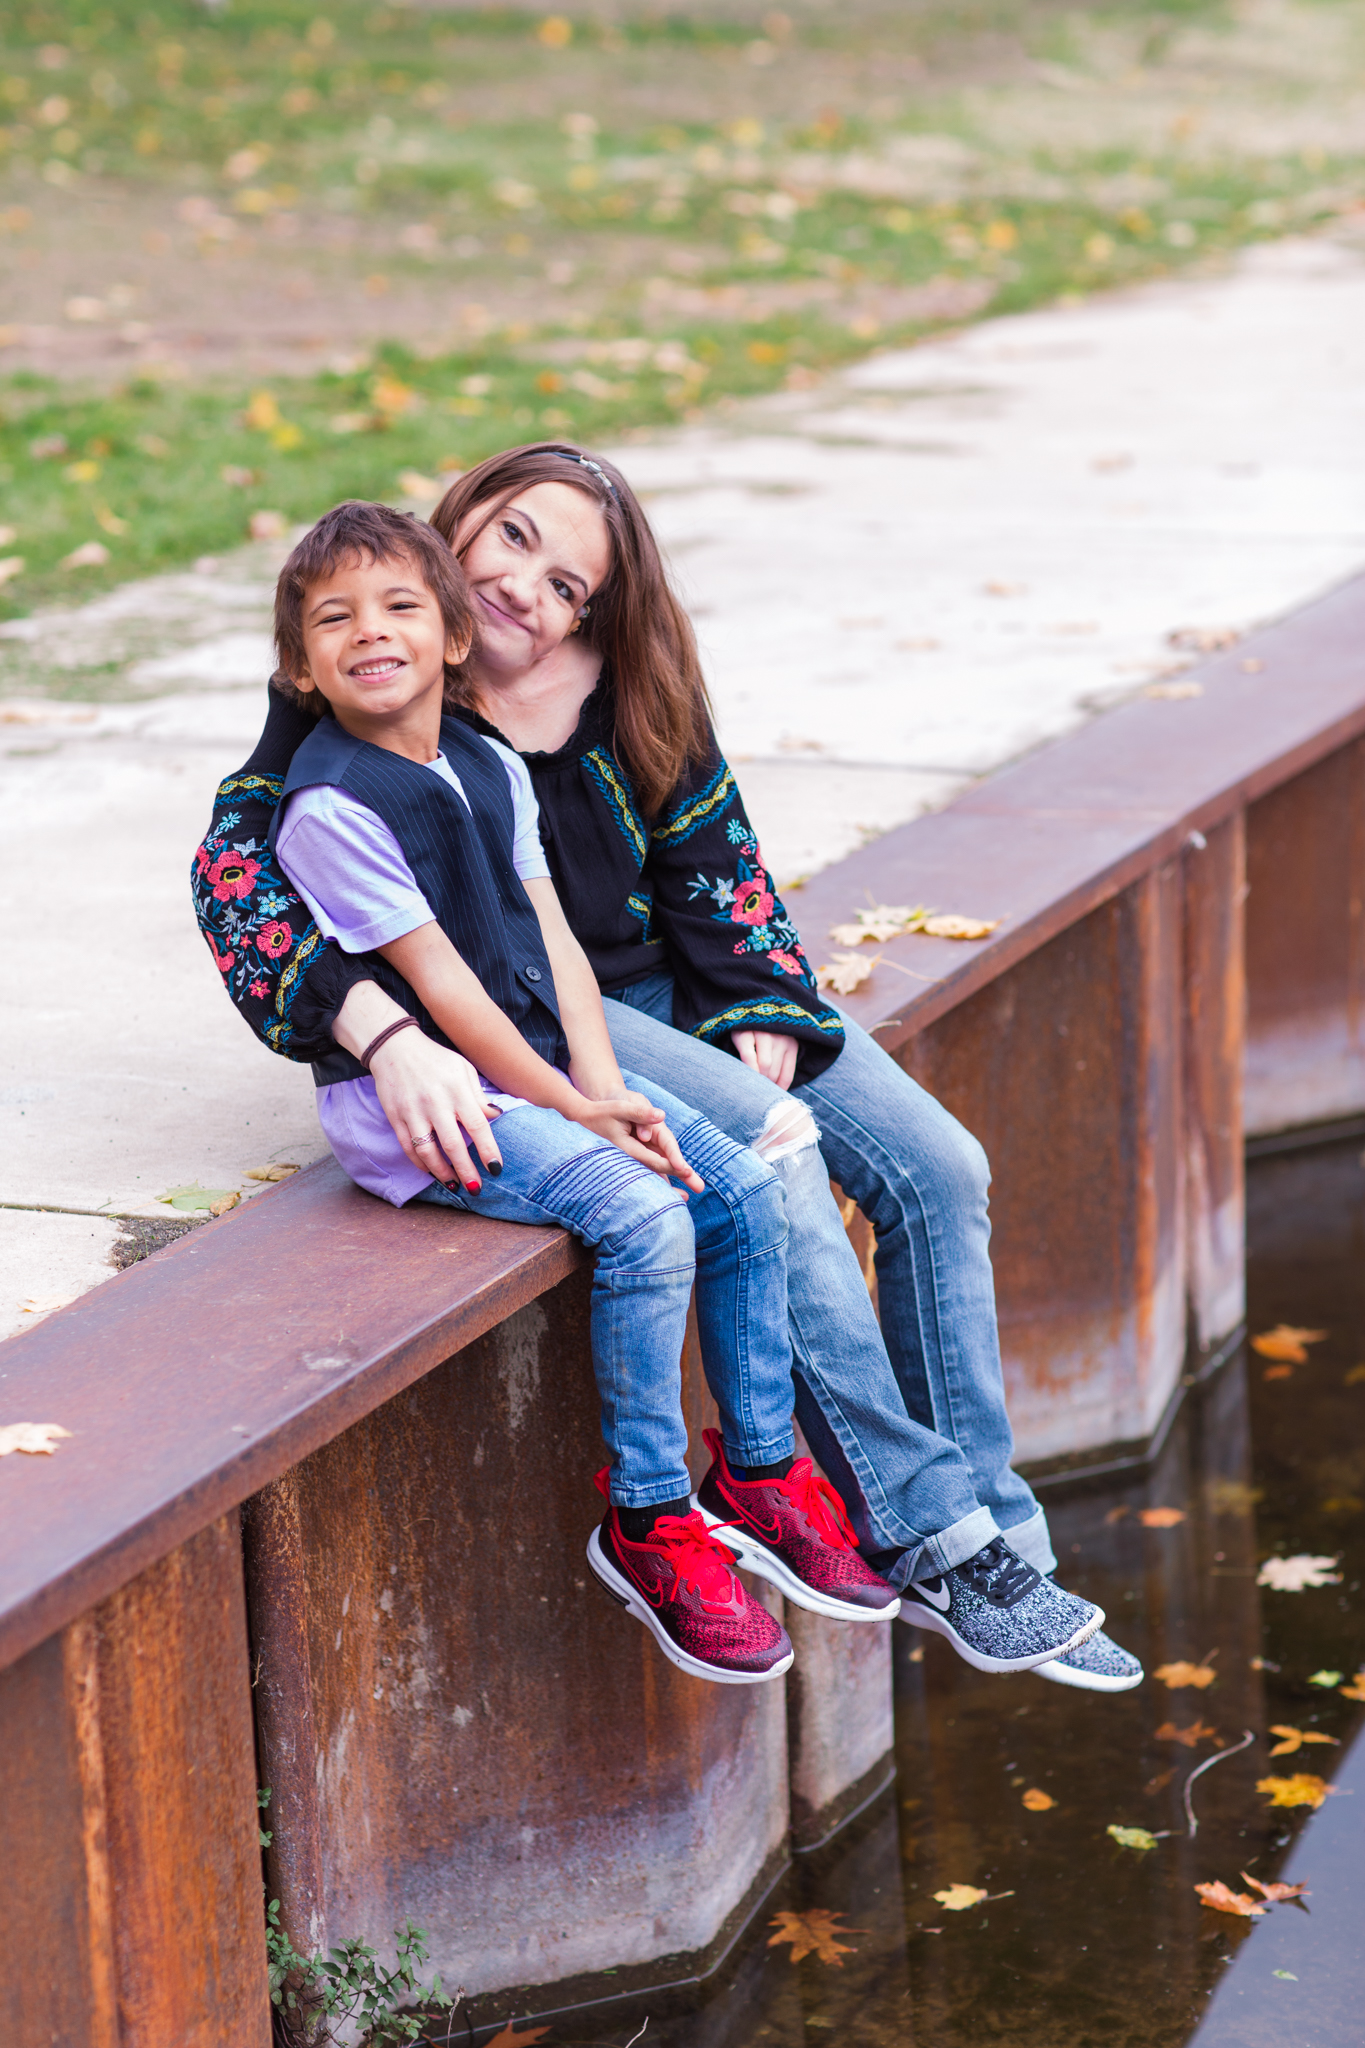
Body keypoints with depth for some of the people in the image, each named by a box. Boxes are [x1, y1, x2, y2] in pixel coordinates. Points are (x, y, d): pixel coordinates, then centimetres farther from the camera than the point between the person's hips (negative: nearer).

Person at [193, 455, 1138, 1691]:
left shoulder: (633, 684, 2)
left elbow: (712, 855, 11)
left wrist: (761, 1014, -5)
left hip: (679, 983, 6)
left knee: (936, 1170, -10)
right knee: (773, 1159, -30)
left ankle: (987, 1533, -4)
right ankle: (917, 1532, -23)